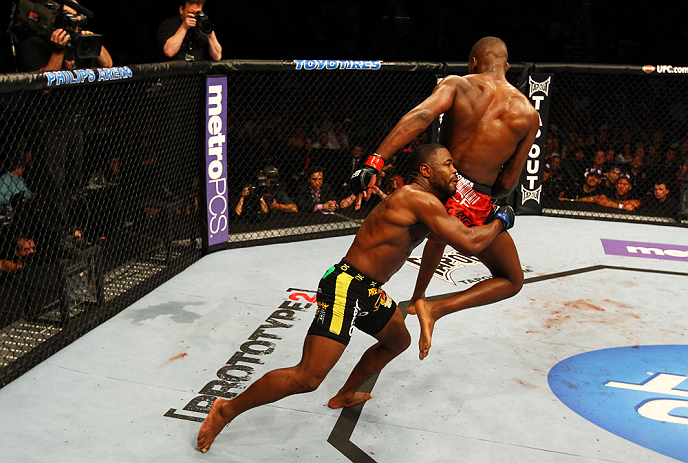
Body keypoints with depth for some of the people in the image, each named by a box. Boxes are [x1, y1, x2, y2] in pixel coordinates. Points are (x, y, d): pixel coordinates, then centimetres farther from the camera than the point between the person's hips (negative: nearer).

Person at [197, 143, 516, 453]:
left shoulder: (423, 200, 13)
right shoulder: (420, 199, -17)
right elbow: (469, 243, -21)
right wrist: (501, 222, -4)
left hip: (370, 292, 11)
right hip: (346, 288, -11)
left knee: (398, 341, 30)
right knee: (308, 378, -13)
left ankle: (345, 396, 47)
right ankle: (226, 410, 4)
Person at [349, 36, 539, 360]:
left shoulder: (456, 84, 0)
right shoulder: (528, 114, 3)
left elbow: (420, 116, -21)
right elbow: (508, 182, 3)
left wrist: (374, 162, -29)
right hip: (474, 207, -3)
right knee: (511, 281, 18)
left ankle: (418, 297, 45)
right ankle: (434, 309, -1)